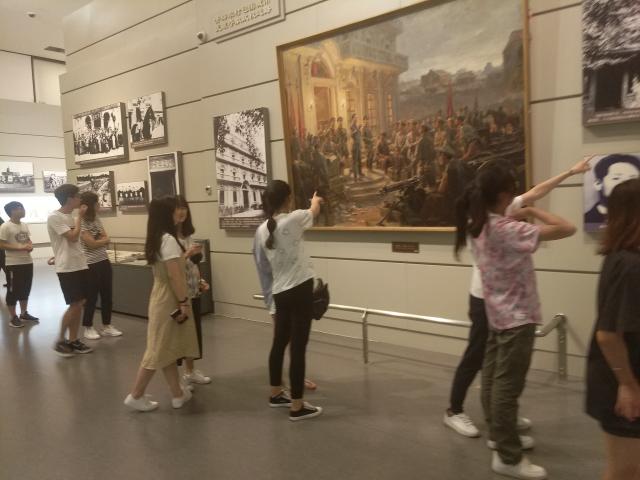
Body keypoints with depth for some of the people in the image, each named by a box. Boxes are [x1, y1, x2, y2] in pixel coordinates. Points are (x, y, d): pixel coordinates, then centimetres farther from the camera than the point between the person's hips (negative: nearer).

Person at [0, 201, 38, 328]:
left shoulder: (25, 225, 9)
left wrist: (30, 246, -2)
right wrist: (21, 248, -21)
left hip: (27, 262, 7)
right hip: (14, 264, -7)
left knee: (25, 290, 16)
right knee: (13, 291, 3)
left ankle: (24, 313, 29)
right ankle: (13, 317, 12)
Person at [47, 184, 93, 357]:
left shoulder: (71, 217, 13)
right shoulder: (54, 217, -12)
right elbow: (73, 237, -18)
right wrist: (80, 216, -11)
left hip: (80, 265, 8)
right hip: (67, 268, -8)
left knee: (79, 304, 8)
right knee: (74, 305, -6)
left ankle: (73, 340, 17)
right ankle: (60, 341, 9)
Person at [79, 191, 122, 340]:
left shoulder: (96, 219, 10)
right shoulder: (80, 222, -14)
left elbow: (107, 239, 5)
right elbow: (92, 244, -16)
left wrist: (98, 240, -13)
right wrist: (102, 240, -1)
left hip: (104, 262, 7)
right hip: (90, 265, -7)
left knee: (107, 295, 10)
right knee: (91, 297, 2)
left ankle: (107, 326, 21)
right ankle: (88, 328, 16)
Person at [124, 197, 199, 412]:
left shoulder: (155, 239, 8)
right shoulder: (168, 239, -19)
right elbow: (174, 275, -22)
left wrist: (186, 256, 20)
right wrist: (184, 302, -20)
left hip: (161, 296, 9)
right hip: (169, 300, -9)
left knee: (167, 348, 13)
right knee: (159, 349, 2)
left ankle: (178, 394, 23)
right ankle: (136, 395, 12)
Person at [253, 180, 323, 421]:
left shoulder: (261, 231, 3)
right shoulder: (294, 219, -12)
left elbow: (262, 267, 10)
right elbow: (314, 211, 12)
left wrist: (270, 296, 21)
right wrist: (316, 200, 36)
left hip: (279, 293, 7)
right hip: (300, 291, -7)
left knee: (279, 342, 20)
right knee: (298, 347, -1)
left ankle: (276, 394, 37)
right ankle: (297, 407, 8)